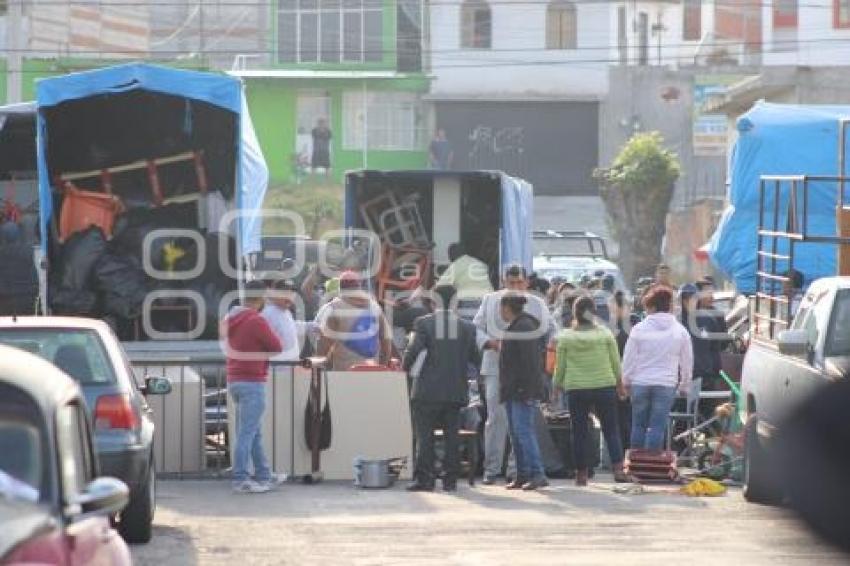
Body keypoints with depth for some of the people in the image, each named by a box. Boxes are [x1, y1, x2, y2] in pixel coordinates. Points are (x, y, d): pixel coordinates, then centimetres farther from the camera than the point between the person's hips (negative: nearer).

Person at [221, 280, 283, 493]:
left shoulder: (230, 319, 10)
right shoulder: (256, 321, -16)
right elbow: (277, 348, -11)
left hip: (234, 380, 9)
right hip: (252, 382, -9)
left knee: (254, 433, 16)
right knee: (247, 433, -7)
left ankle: (263, 475, 23)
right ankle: (241, 480, -7)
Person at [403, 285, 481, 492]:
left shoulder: (424, 323, -6)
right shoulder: (466, 327, 3)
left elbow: (414, 350, -14)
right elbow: (476, 358, 7)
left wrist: (405, 366, 5)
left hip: (428, 390, -3)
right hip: (455, 391, 3)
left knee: (425, 436, 1)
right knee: (451, 436, 8)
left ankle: (423, 478, -4)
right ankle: (450, 479, 6)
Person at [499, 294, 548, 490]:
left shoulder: (524, 326, -13)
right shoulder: (516, 326, 20)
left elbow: (530, 362, -20)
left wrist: (527, 390, -25)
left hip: (522, 390, -11)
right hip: (513, 391, 11)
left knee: (523, 431, -16)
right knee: (516, 433, 10)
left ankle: (537, 474, -20)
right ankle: (522, 475, 13)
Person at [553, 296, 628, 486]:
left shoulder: (565, 337, -2)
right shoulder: (605, 334, 0)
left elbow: (560, 366, 2)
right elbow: (616, 363, 6)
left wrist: (557, 385, 18)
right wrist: (620, 384, 20)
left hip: (576, 390, 0)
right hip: (605, 386, 0)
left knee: (580, 432, 6)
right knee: (611, 429, 5)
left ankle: (581, 473, 6)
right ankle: (618, 468, -6)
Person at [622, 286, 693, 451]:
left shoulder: (639, 329, -5)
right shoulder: (680, 331, 1)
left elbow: (628, 358, 0)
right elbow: (687, 362, 8)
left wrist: (626, 381, 15)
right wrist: (684, 386, 20)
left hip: (640, 383, 0)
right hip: (666, 384, 0)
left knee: (639, 425, 11)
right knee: (657, 427, 1)